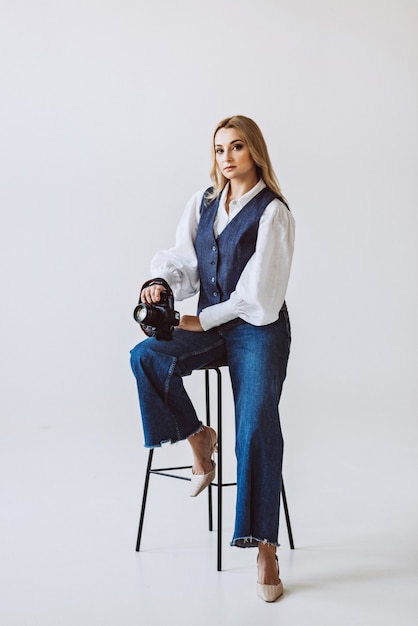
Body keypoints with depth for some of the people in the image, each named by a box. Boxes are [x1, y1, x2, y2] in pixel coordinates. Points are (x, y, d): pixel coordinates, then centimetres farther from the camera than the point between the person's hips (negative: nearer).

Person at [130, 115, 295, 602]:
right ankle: (197, 438, -1)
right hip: (208, 326, 5)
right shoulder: (203, 203, 11)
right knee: (146, 355, -23)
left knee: (257, 424, -20)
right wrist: (160, 282, -11)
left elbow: (257, 293, -12)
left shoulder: (272, 212, -8)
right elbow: (183, 260, 11)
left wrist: (202, 320, -12)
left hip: (258, 329, -5)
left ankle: (265, 547, -15)